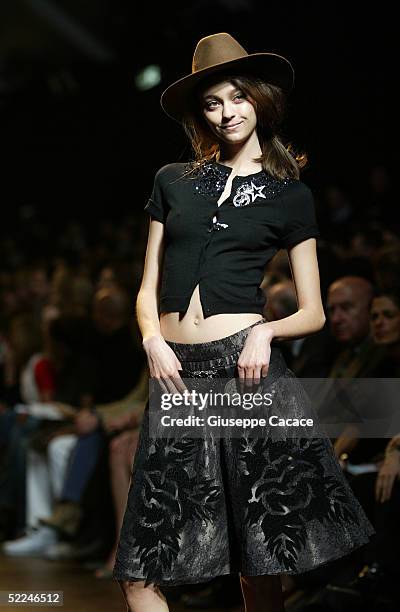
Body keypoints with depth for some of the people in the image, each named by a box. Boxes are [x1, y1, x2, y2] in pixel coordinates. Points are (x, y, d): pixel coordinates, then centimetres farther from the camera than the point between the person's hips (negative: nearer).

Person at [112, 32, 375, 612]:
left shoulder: (290, 195, 10)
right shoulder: (174, 181, 15)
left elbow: (313, 313, 10)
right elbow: (148, 290, 16)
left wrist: (266, 331, -10)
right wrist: (152, 339, -5)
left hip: (246, 367, -2)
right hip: (177, 373, 2)